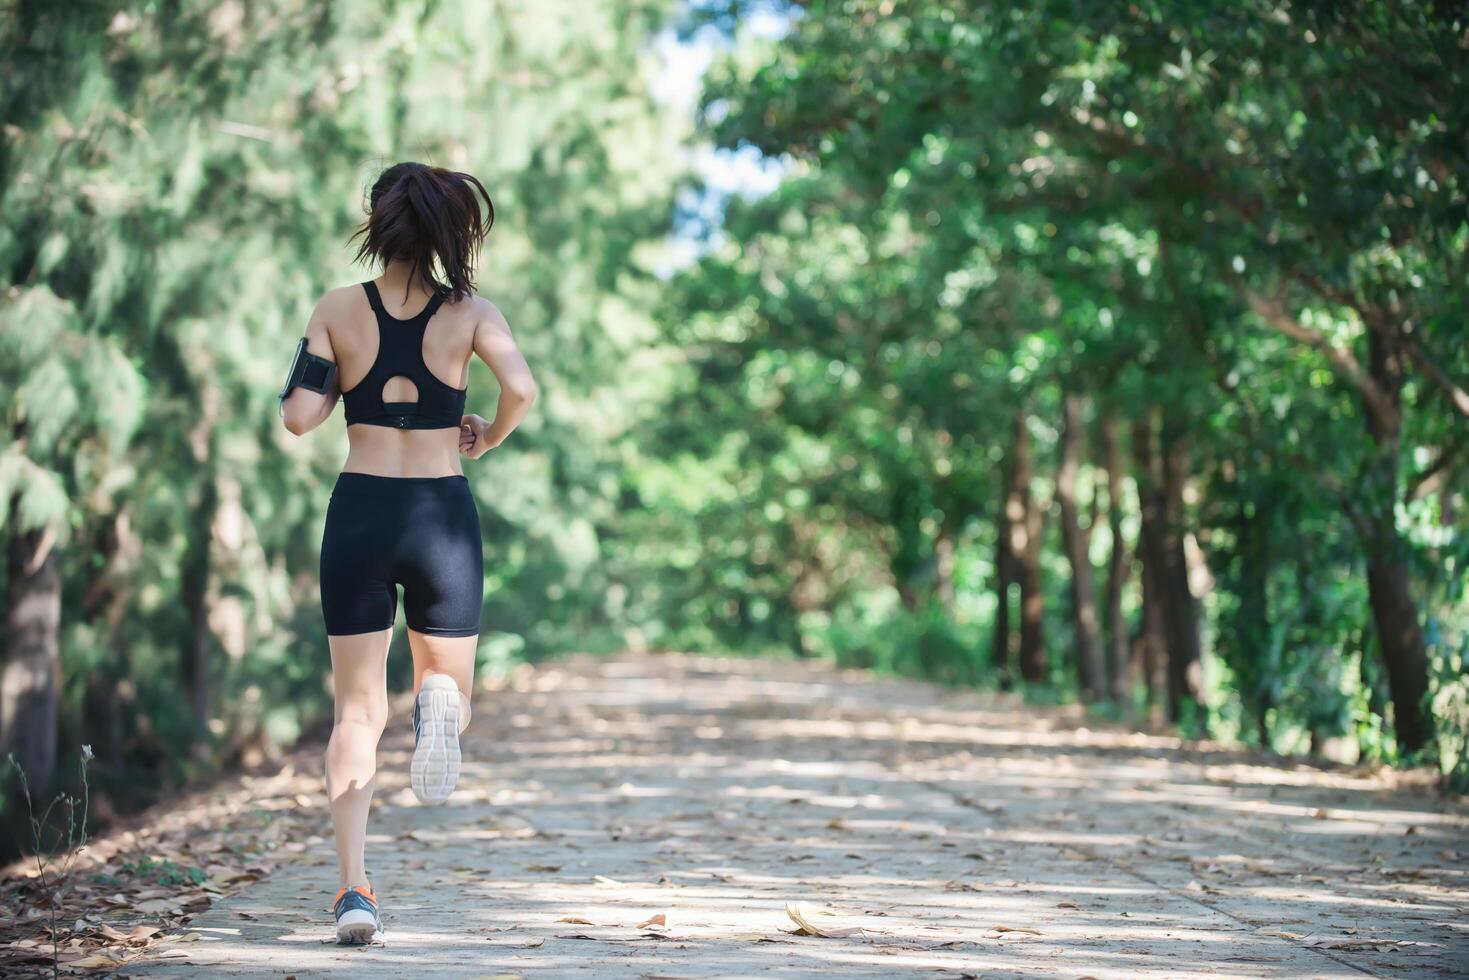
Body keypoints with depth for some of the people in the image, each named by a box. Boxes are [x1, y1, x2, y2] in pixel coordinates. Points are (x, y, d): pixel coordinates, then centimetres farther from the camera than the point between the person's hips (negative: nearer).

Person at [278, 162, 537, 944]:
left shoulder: (338, 310, 1)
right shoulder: (470, 313, 0)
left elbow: (299, 417, -4)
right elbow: (521, 388, -17)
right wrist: (487, 437, 2)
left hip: (358, 512, 1)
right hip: (442, 516, -1)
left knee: (357, 709, 9)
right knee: (449, 686, 15)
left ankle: (354, 886, -5)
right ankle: (439, 701, -26)